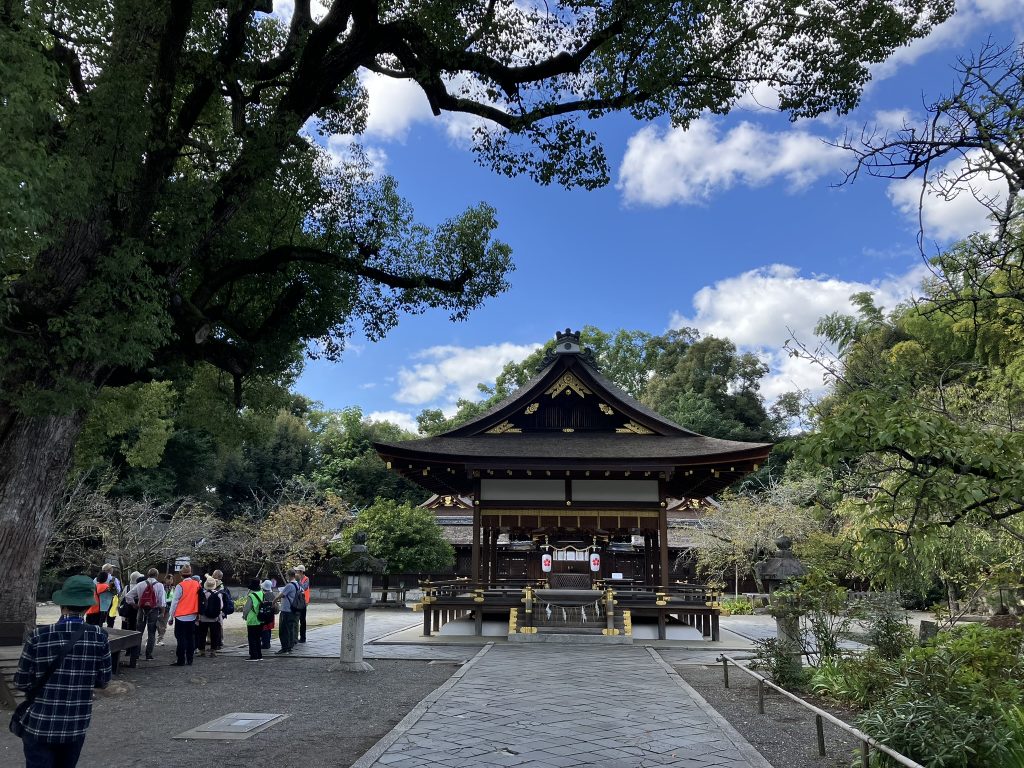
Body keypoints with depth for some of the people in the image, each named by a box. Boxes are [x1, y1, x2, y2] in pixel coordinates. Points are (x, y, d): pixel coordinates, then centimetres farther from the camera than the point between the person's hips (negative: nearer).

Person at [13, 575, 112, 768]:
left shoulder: (39, 636, -14)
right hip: (76, 727, 2)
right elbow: (103, 682, -1)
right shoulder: (99, 637, -10)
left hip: (39, 726, -2)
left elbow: (21, 683, -6)